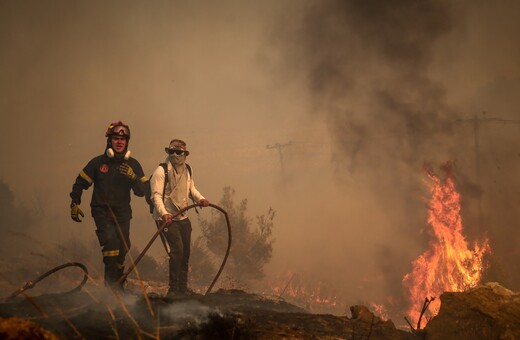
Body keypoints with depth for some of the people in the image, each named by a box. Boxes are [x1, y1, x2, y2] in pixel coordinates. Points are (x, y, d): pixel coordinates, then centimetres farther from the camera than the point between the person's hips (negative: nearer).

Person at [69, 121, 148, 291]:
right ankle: (112, 284, -17)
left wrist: (132, 176, -19)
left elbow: (142, 191, -2)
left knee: (122, 249, 7)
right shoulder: (98, 162, -3)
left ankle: (118, 283, 26)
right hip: (102, 211, -3)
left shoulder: (133, 165, 3)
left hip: (122, 213, 3)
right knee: (111, 243, -23)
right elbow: (80, 183, 7)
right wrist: (74, 203, 2)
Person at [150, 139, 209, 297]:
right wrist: (163, 213, -32)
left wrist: (200, 198, 4)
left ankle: (183, 288, 21)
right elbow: (156, 195, -18)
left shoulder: (187, 170, 10)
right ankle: (173, 289, -8)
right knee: (177, 250, -17)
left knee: (185, 253, 9)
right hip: (167, 218, -7)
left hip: (183, 217, 7)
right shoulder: (161, 171, -12)